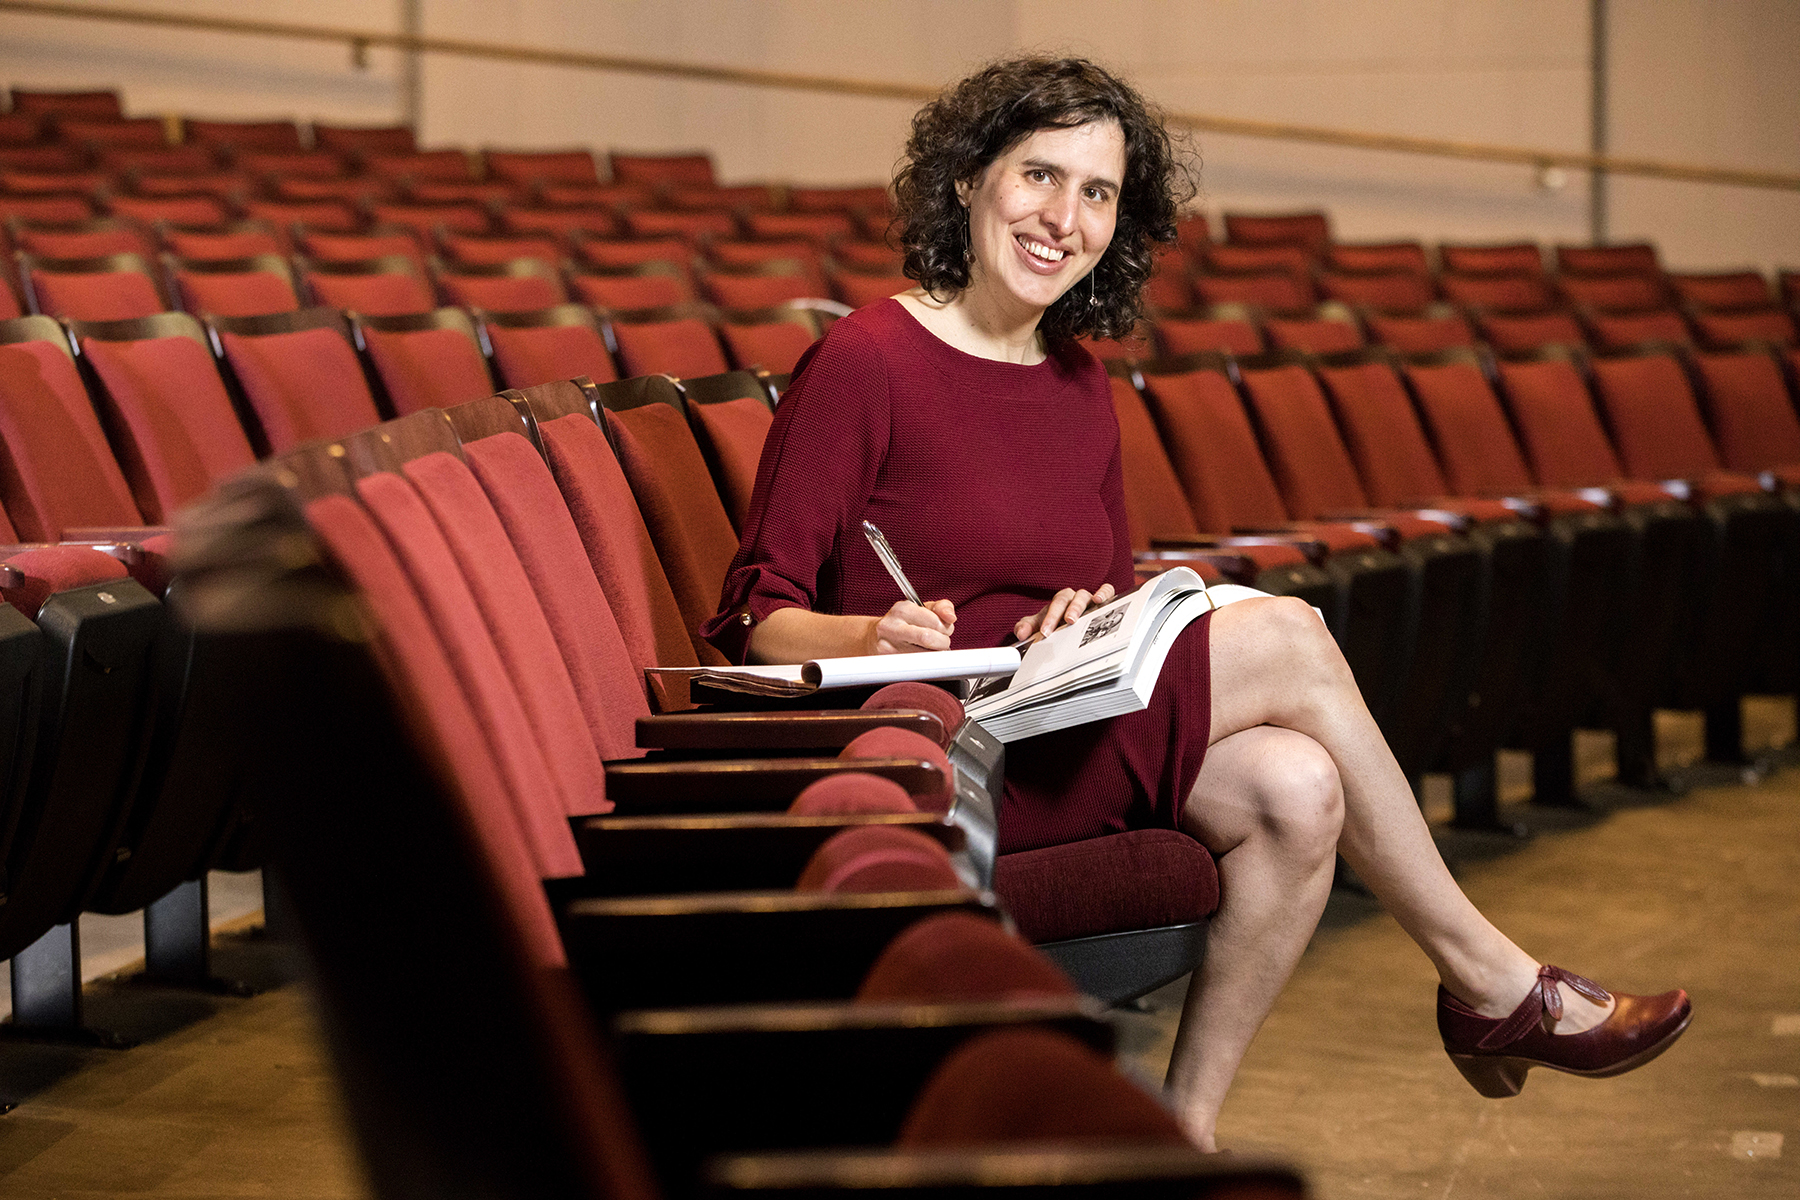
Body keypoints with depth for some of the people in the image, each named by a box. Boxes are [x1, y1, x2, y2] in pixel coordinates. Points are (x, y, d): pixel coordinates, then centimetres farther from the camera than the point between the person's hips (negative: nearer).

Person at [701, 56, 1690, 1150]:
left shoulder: (1081, 389, 14)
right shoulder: (865, 362, -9)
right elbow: (756, 621, -10)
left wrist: (1090, 623, -7)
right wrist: (872, 636, -31)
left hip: (1063, 740, 8)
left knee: (1298, 790, -20)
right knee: (1286, 638, -15)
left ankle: (1183, 1130, -7)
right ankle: (1491, 983, -1)